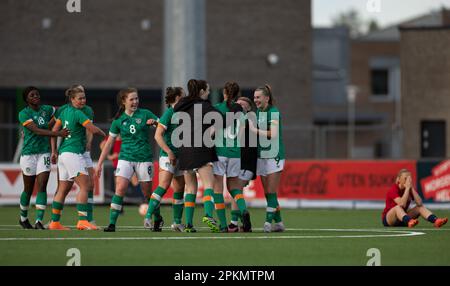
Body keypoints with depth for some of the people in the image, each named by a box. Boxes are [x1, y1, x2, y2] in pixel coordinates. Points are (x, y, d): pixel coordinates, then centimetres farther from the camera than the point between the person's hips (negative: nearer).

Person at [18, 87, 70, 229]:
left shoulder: (46, 109, 5)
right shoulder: (23, 114, -9)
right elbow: (37, 131, -22)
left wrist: (50, 124, 6)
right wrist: (58, 133, -29)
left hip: (44, 153, 3)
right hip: (28, 153, -3)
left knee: (42, 187, -10)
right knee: (28, 189, 9)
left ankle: (39, 221, -15)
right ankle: (23, 218, 30)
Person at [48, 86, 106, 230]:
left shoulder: (65, 111, 12)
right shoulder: (78, 114, -12)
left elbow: (54, 130, 16)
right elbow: (93, 129, -15)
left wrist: (54, 151, 20)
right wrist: (104, 134, 6)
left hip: (63, 153, 9)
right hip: (73, 153, -9)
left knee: (63, 189, 12)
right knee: (85, 185, -10)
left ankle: (55, 222, 13)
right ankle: (82, 220, -18)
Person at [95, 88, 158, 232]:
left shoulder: (145, 114, 2)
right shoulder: (118, 120, 5)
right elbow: (109, 143, 9)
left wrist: (155, 122, -19)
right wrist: (99, 163, 7)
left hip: (144, 158, 0)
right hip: (125, 158, 0)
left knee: (147, 192, 6)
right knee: (120, 189, -16)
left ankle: (157, 219, 29)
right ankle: (112, 223, -15)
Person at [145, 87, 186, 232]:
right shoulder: (169, 113, -10)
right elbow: (158, 135, -16)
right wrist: (169, 152, -21)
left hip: (180, 157, 8)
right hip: (168, 155, -8)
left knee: (180, 190, 10)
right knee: (164, 186, -19)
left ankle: (177, 222, 17)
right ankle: (148, 217, -23)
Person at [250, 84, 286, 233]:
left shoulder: (274, 112, -10)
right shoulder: (258, 112, 13)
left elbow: (273, 134, -20)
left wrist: (254, 130, -18)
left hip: (274, 156, -8)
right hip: (262, 156, 8)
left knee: (271, 192, -10)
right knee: (267, 192, 6)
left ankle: (268, 222, -11)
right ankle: (278, 222, 13)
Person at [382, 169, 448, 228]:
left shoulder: (411, 189, 0)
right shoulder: (393, 189, -17)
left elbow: (420, 203, -17)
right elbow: (402, 204, -34)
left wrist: (412, 188, -21)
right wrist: (407, 188, -28)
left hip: (403, 219, 6)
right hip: (387, 220, -6)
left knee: (421, 207, -11)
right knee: (398, 207, -35)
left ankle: (436, 220, -37)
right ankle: (409, 221, -66)